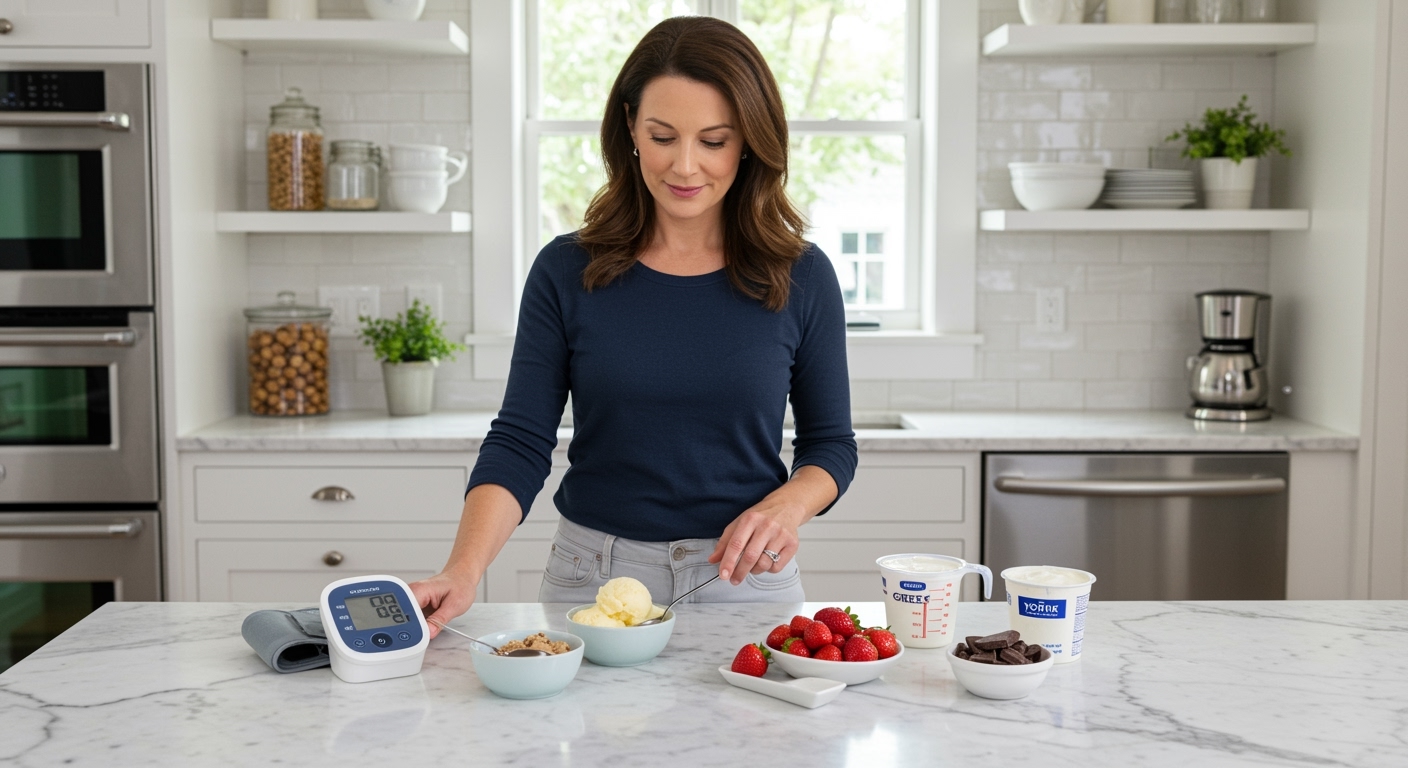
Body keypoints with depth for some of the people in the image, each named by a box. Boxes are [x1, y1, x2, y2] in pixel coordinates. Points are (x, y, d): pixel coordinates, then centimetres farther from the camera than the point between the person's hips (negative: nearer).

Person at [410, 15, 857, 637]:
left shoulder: (801, 277, -3)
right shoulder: (567, 271, -4)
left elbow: (830, 442, 6)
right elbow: (520, 443, -6)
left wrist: (786, 505, -16)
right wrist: (463, 572, -22)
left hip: (745, 579, 0)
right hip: (593, 578, 0)